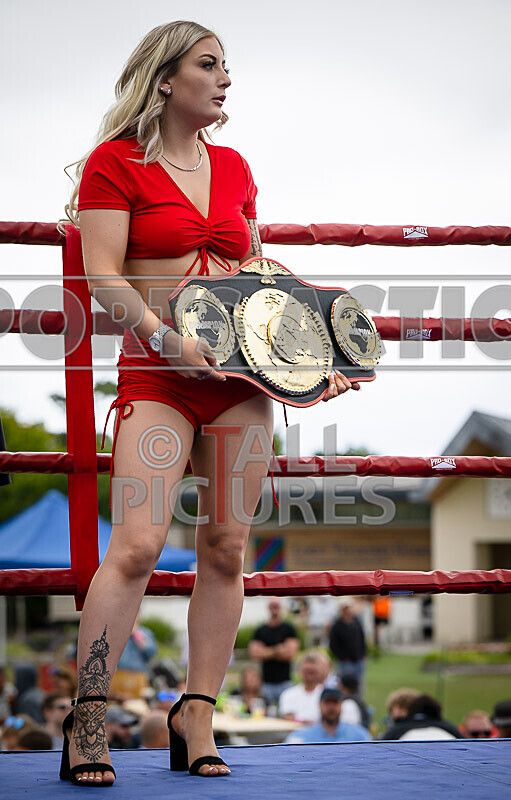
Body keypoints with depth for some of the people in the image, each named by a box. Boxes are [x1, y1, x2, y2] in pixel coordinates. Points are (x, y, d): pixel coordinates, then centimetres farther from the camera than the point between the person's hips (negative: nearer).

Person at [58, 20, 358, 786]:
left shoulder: (234, 167, 16)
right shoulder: (114, 162, 0)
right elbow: (103, 276, -8)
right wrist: (166, 338, -21)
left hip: (242, 377, 5)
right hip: (158, 377, -5)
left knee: (226, 548, 2)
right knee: (137, 544, -15)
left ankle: (196, 713, 10)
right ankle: (88, 722, -8)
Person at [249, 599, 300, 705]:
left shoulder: (289, 629, 5)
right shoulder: (259, 631, 12)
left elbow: (291, 653, -4)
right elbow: (254, 653, 1)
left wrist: (266, 652, -1)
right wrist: (276, 650, -4)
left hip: (284, 681, -2)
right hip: (267, 682, 2)